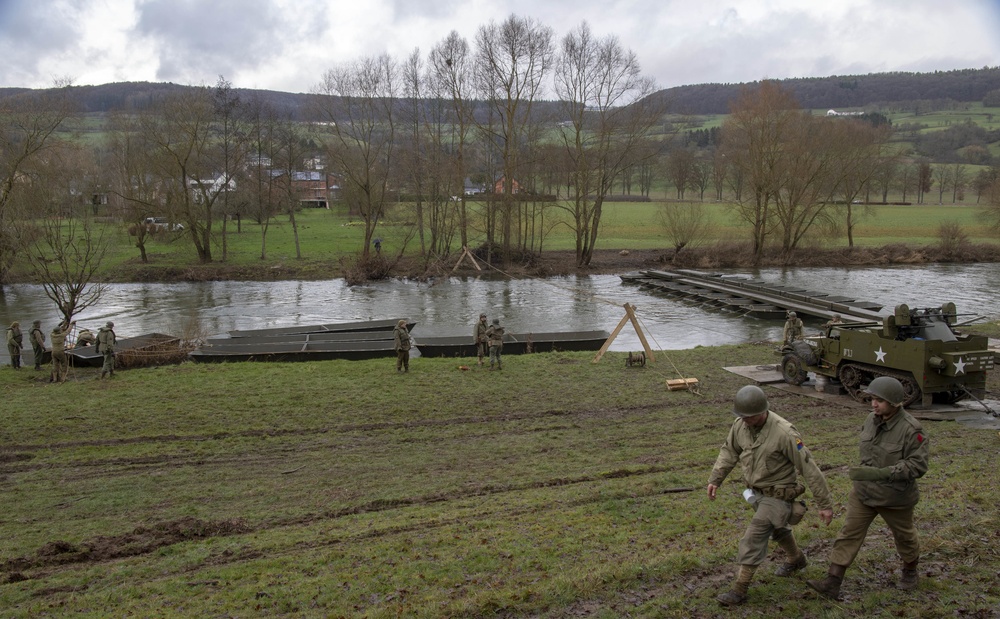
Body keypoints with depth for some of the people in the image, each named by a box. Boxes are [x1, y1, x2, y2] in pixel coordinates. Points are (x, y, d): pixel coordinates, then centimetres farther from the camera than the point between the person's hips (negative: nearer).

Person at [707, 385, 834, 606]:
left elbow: (809, 469, -24)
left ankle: (739, 590, 5)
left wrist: (825, 504, -19)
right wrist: (715, 479, -2)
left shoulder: (784, 433, -32)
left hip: (778, 497, -7)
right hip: (757, 492, 7)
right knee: (776, 529, 30)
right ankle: (796, 559, 58)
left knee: (753, 541, -7)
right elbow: (729, 451, 6)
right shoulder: (741, 424, -13)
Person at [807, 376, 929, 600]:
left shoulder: (911, 429, -25)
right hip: (864, 492, 5)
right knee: (849, 533, 0)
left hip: (895, 497, -5)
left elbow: (918, 465, -26)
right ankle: (832, 583, 0)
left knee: (904, 535, 21)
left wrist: (881, 473, -35)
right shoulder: (872, 419, -5)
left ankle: (910, 571, 49)